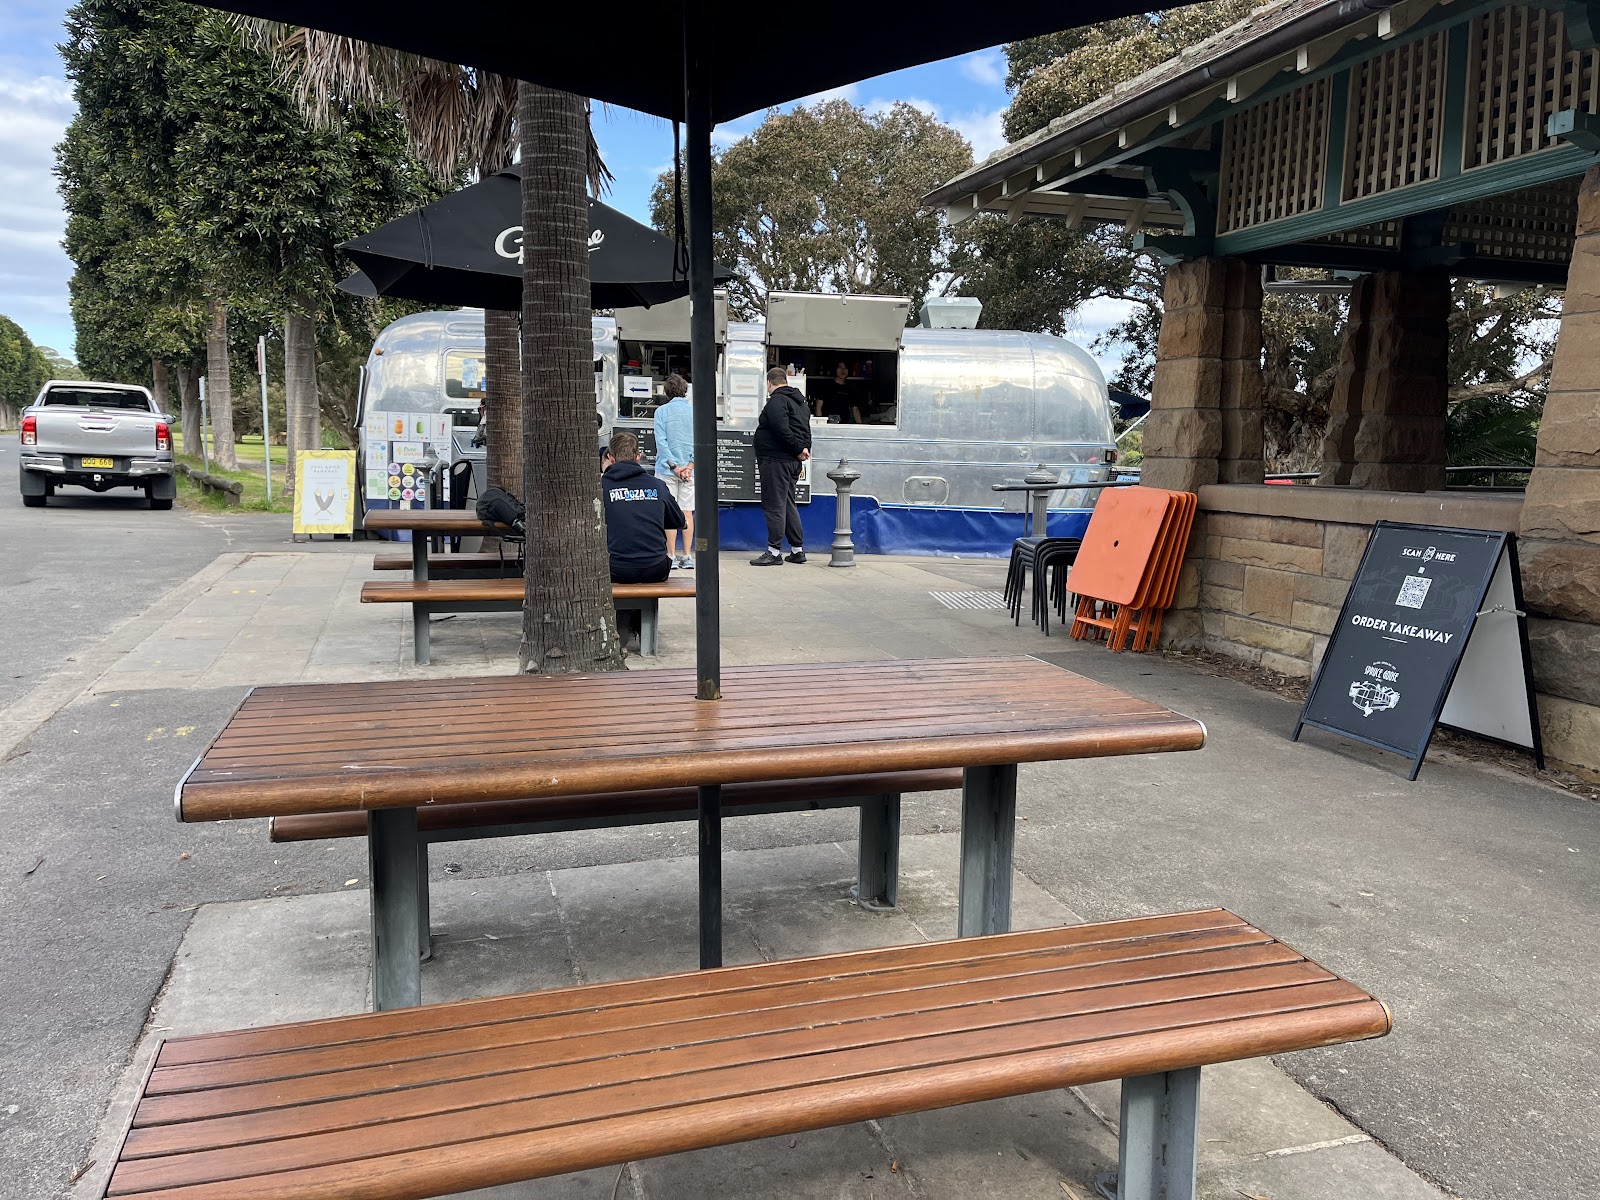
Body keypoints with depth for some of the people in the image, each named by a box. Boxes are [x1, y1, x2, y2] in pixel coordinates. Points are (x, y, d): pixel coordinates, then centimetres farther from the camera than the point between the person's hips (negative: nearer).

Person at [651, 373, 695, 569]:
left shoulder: (662, 411, -4)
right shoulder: (696, 411, 2)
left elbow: (661, 441, -10)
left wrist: (674, 466, -9)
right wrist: (690, 465, -7)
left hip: (667, 470, -2)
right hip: (690, 470, 2)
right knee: (687, 512, 7)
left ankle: (671, 556, 2)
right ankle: (686, 556, 8)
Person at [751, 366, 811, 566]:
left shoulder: (777, 400, -13)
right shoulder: (800, 401, 18)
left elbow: (782, 429, -24)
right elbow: (806, 430, 18)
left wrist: (798, 449, -15)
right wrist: (804, 448, 2)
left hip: (775, 460, -9)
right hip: (793, 461, 9)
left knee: (774, 506, -6)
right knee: (789, 505, 16)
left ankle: (774, 551, -5)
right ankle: (798, 550, 19)